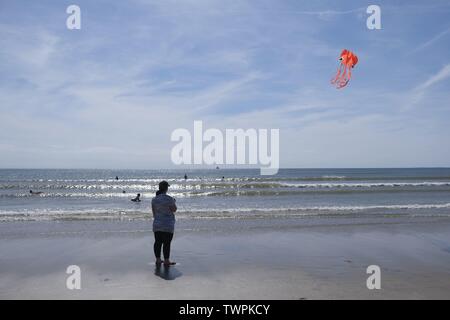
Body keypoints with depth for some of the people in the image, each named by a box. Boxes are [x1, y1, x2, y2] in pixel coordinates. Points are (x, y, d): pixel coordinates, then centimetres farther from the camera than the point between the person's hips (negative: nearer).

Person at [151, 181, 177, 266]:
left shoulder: (154, 199, 3)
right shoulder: (169, 199, -15)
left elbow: (153, 212, 8)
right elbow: (174, 210, -5)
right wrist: (174, 203, 13)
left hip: (157, 225, 6)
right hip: (168, 225, -6)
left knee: (158, 242, 11)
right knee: (167, 243, 0)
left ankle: (158, 260, 19)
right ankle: (166, 261, 4)